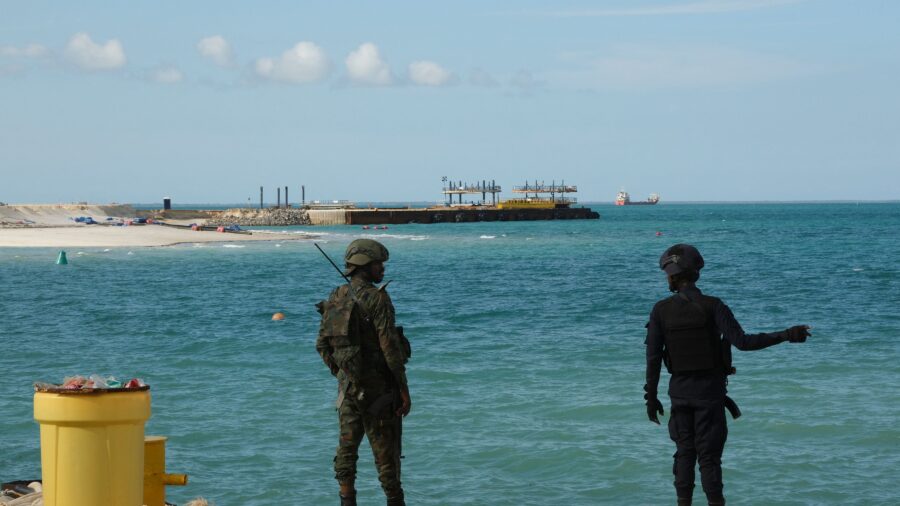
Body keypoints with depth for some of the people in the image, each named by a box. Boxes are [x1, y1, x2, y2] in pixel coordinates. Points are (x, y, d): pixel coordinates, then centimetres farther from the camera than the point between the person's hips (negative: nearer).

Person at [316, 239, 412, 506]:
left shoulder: (335, 299, 6)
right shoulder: (377, 298, -15)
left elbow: (322, 344, 10)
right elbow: (390, 346, -19)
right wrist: (404, 389, -14)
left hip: (348, 384, 6)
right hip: (378, 384, -6)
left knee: (347, 444, 10)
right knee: (385, 447, 3)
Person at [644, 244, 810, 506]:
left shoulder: (661, 310, -8)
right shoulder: (712, 306, -14)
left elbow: (653, 358, -6)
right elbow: (742, 342, -23)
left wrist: (651, 397, 4)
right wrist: (786, 336, -19)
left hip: (680, 391, 2)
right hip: (709, 391, -2)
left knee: (685, 452, 15)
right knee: (709, 455, 3)